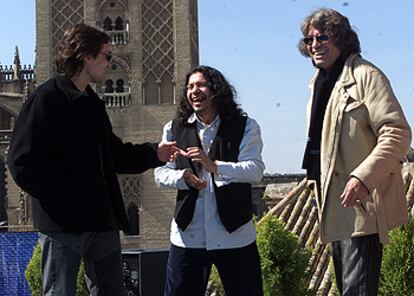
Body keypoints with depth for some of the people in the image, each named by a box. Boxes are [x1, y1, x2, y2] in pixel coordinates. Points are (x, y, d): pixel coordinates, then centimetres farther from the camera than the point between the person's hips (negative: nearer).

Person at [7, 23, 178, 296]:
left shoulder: (92, 103, 17)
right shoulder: (46, 100, -11)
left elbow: (113, 153, 22)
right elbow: (22, 163, -17)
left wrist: (153, 153, 8)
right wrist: (65, 195, -17)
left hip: (101, 221, 9)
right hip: (63, 223, -9)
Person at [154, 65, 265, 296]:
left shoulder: (245, 127, 0)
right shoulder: (175, 129, 9)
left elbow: (255, 170, -12)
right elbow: (160, 172, 6)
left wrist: (215, 166, -26)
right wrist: (183, 178, -16)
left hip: (234, 234, -2)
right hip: (187, 234, 2)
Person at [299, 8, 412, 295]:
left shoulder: (365, 75, -10)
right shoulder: (321, 82, 17)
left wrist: (363, 177, -27)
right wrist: (316, 178, 19)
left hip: (362, 201, -9)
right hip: (335, 202, 9)